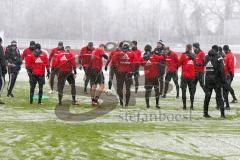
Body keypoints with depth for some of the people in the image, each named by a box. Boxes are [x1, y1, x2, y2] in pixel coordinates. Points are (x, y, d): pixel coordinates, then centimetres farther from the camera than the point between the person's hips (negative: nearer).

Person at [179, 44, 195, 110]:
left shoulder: (184, 55, -8)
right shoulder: (193, 56, 4)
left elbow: (179, 63, -1)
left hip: (184, 75, -4)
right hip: (192, 76, 4)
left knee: (183, 90, 1)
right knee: (191, 91, 11)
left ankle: (184, 106, -3)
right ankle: (192, 105, 10)